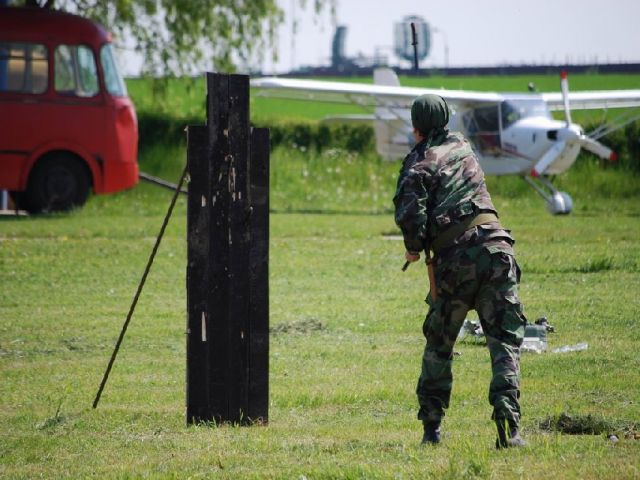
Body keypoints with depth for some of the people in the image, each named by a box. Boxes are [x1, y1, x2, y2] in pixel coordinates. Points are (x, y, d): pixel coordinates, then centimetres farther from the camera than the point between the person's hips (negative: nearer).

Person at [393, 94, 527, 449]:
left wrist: (413, 248, 6)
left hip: (453, 259, -2)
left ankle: (431, 426, 18)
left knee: (439, 345, 15)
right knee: (505, 339, -1)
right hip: (494, 246, 3)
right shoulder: (461, 146, 17)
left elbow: (410, 213, -11)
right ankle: (508, 421, -18)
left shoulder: (420, 163, 1)